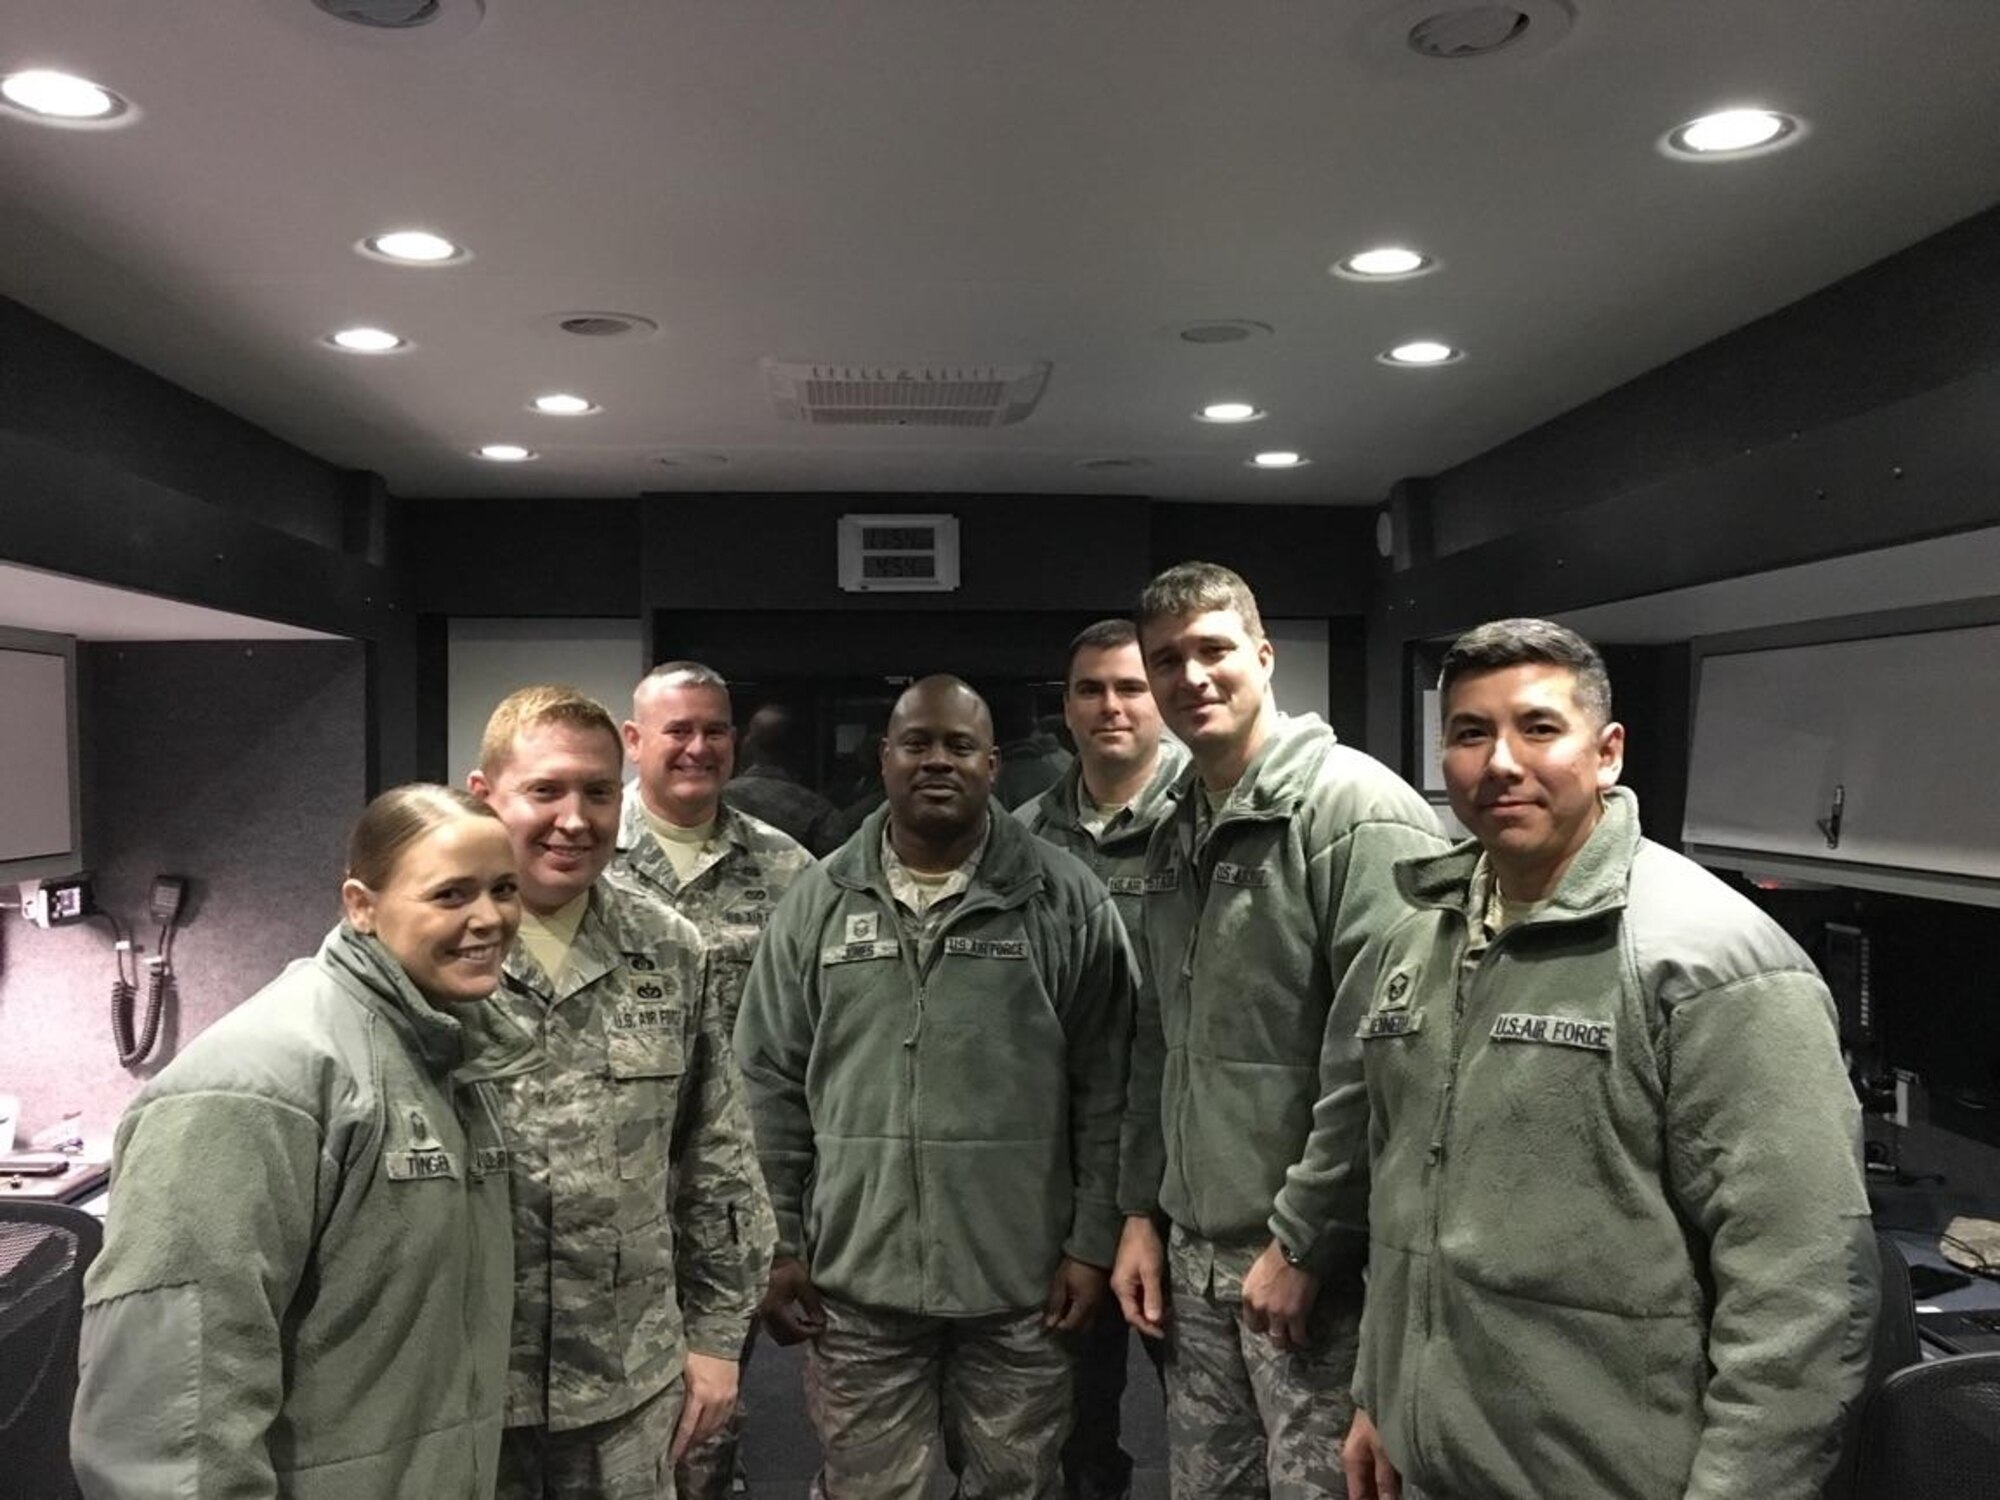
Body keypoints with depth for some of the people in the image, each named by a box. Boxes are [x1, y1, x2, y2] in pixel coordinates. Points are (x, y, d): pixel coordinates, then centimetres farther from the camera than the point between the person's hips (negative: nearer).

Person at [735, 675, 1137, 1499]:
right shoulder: (818, 900, 2)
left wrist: (1093, 1241, -4)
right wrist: (780, 1243, 2)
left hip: (1022, 1280, -1)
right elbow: (771, 1083, 5)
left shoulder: (1066, 900, -4)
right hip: (856, 1279, 1)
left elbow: (1105, 1088, -2)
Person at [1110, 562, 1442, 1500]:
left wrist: (1301, 1240, -17)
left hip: (1310, 1256, -7)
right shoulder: (1175, 836, 10)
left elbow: (1381, 1055, -20)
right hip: (1194, 1253, 7)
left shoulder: (1358, 810, -15)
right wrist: (1140, 1210, 11)